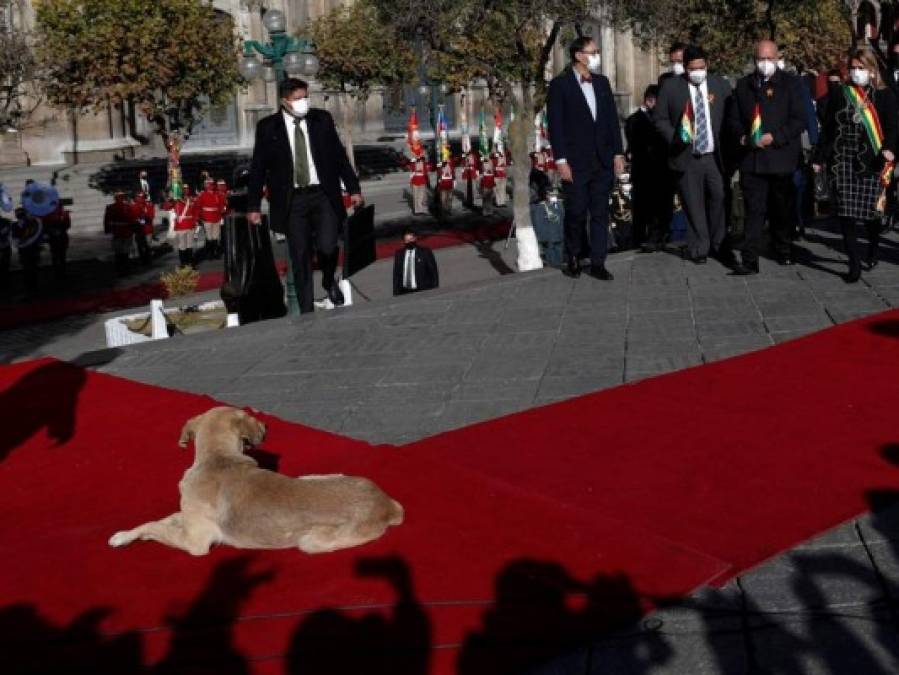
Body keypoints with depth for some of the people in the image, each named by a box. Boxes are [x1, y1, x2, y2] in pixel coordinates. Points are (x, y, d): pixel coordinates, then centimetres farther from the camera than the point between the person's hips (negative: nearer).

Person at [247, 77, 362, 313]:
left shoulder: (322, 119, 5)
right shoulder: (268, 127, 0)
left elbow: (339, 156, 10)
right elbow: (258, 168, 3)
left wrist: (354, 188, 7)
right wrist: (253, 206, 1)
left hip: (323, 196, 1)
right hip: (292, 200, 0)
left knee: (327, 247, -15)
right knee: (300, 259, 2)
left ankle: (329, 281, 19)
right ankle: (307, 311, 12)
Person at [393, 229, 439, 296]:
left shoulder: (425, 252, 2)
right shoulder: (398, 254, 12)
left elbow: (433, 272, 2)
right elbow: (396, 275, 14)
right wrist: (396, 293, 6)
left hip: (423, 291, -2)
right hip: (404, 292, 2)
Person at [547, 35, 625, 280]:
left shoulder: (602, 82, 11)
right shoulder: (560, 84, -4)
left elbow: (612, 119, 13)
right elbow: (555, 124, -7)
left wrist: (618, 153, 7)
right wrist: (561, 160, -12)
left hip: (603, 161, 4)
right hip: (575, 163, -4)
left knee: (600, 214, 3)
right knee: (576, 213, 2)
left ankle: (598, 263, 7)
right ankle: (573, 258, 20)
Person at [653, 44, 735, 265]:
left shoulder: (721, 85, 5)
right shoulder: (670, 86, 0)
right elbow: (659, 118, 4)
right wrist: (674, 137, -11)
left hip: (715, 155, 1)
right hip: (687, 156, -1)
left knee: (719, 199, 2)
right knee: (693, 205, 3)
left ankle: (719, 245, 18)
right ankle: (699, 249, 14)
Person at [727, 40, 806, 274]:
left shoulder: (791, 83, 3)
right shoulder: (743, 85, 12)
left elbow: (799, 120, -3)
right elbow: (733, 119, 15)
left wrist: (774, 137, -15)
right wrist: (743, 136, -5)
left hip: (782, 157, -1)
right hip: (752, 158, 1)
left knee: (782, 209, 11)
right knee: (754, 210, -6)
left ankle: (783, 251, 30)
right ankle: (750, 261, -10)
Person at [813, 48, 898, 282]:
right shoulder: (839, 95, 11)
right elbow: (827, 129, 13)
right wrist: (820, 158, 9)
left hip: (871, 162, -2)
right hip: (842, 161, 2)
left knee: (871, 210, 0)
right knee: (845, 212, -6)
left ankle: (873, 247, 33)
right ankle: (854, 263, 0)